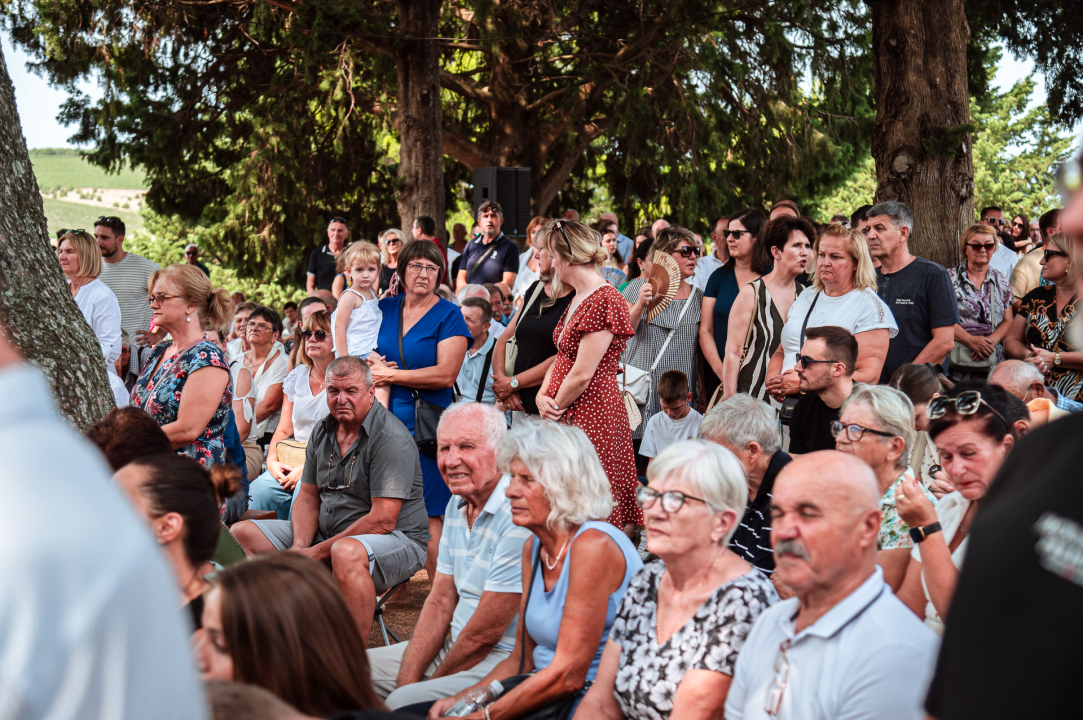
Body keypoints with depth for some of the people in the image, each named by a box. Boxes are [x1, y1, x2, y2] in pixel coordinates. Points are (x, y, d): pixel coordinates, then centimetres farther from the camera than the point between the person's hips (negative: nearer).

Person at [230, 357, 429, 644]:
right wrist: (300, 546, -9)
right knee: (241, 534, 1)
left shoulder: (391, 437, -16)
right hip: (327, 534, 8)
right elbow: (308, 497, 12)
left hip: (397, 541, -8)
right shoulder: (322, 431, 9)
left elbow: (383, 521, -21)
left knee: (346, 552, -43)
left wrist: (318, 552, -20)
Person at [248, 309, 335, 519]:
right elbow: (284, 429, 18)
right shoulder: (296, 377, 15)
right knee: (260, 488, -23)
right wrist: (272, 460, -2)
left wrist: (307, 468, -18)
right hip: (294, 463, 5)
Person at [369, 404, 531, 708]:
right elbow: (440, 601, 10)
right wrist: (407, 680, -1)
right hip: (454, 645, 9)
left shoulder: (518, 515, -23)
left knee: (403, 704, -27)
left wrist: (434, 681, -7)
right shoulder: (458, 505, 9)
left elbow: (486, 633, -20)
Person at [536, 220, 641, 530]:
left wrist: (555, 407, -5)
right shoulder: (578, 299, 16)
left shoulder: (604, 300, -16)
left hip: (593, 414, -9)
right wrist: (542, 396, 1)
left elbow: (582, 374, -18)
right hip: (567, 416, 9)